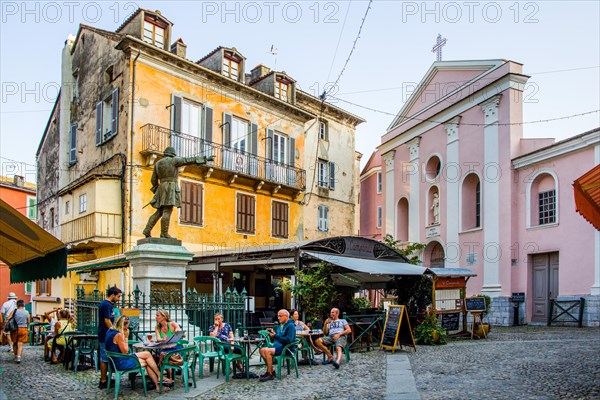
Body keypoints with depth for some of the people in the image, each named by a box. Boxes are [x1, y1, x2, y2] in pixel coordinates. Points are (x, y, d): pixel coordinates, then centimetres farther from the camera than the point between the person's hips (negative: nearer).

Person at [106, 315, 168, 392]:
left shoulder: (110, 331, 6)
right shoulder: (118, 335, -23)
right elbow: (125, 351, -15)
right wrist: (126, 337, -10)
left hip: (115, 361, 9)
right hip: (121, 363, -9)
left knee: (147, 362, 7)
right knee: (147, 354, -1)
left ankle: (157, 384, 7)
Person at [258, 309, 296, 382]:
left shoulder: (290, 326, -10)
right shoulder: (280, 325, 18)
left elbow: (288, 340, -21)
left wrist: (275, 335, -21)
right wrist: (272, 332, 2)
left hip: (286, 348, -9)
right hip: (277, 346, 9)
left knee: (267, 351, -26)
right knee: (262, 350, -9)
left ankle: (270, 374, -17)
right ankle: (270, 371, -1)